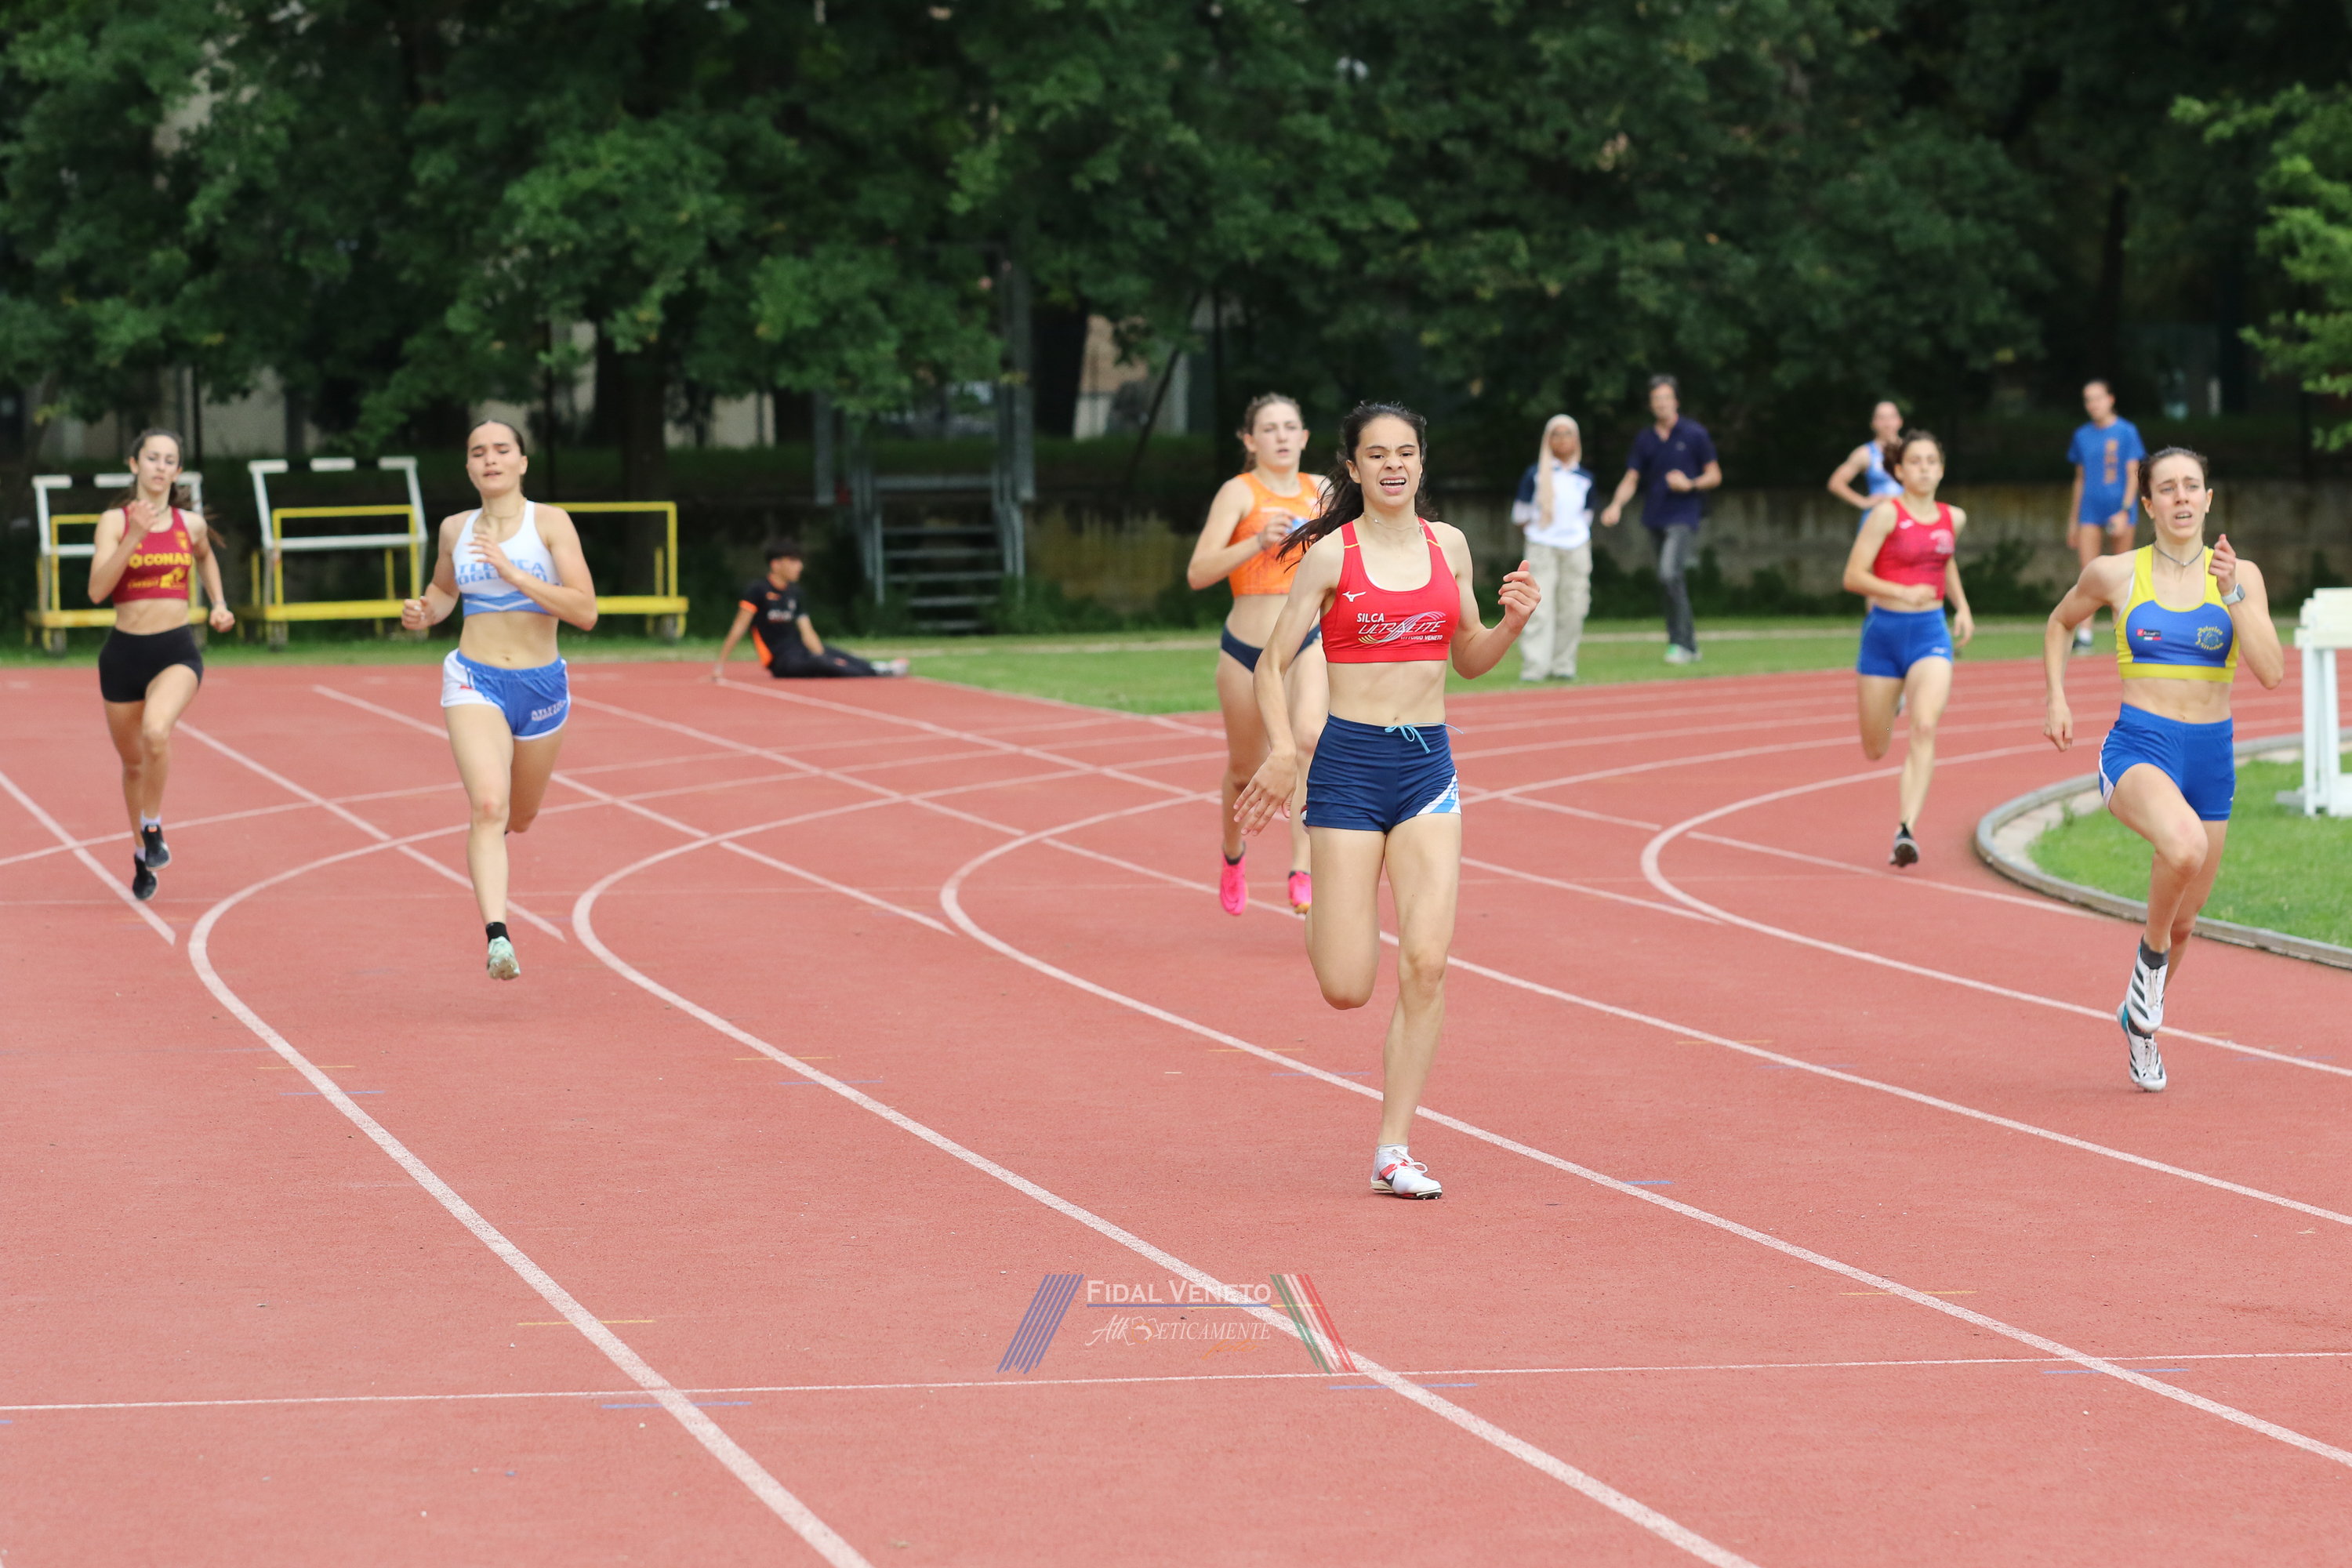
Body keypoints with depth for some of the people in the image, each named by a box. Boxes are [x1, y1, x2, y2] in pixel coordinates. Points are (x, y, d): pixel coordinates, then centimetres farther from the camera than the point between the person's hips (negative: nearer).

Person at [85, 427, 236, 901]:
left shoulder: (191, 524, 5)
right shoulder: (115, 521, -3)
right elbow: (97, 590, -17)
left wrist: (219, 604, 16)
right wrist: (134, 537, -25)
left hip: (177, 652, 0)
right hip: (124, 651, 0)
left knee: (157, 732, -30)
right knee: (133, 762, 13)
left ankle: (153, 827, -8)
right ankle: (142, 856, 36)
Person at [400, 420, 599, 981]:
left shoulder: (550, 523, -7)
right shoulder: (455, 529, 3)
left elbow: (585, 612, -16)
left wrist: (513, 574, -23)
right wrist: (424, 613, 2)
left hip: (541, 686, 1)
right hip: (474, 681, -1)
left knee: (519, 819, 19)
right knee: (489, 805, -24)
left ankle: (489, 837, 58)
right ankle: (497, 938, -35)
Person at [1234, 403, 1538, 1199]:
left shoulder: (1448, 545, 8)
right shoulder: (1331, 553, -4)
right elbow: (1272, 663, -2)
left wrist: (1513, 623, -2)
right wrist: (1283, 748, -19)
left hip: (1428, 764, 3)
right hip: (1350, 763, -3)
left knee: (1427, 962, -10)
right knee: (1347, 988, -6)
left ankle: (1393, 1150, -2)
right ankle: (1323, 922, 32)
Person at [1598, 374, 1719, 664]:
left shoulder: (1694, 434, 0)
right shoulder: (1645, 439, 11)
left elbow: (1714, 476, 4)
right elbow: (1631, 479, 9)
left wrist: (1690, 484, -15)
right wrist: (1616, 505, -9)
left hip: (1683, 519, -5)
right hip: (1655, 519, 5)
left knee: (1669, 575, -22)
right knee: (1667, 584, 6)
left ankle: (1680, 643, -18)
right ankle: (1690, 647, 15)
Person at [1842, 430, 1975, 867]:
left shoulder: (1953, 518, 7)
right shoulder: (1887, 514, -9)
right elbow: (1853, 577, -13)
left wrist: (1962, 606, 16)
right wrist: (1902, 593, -26)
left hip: (1931, 633, 2)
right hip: (1885, 631, -2)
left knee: (1924, 728, -23)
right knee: (1875, 751, 11)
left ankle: (1906, 831, -27)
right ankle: (1888, 700, 50)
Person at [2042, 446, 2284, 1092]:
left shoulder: (2240, 575, 0)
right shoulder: (2114, 574, -1)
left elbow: (2271, 672, -10)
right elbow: (2060, 624, 18)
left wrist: (2233, 594, -19)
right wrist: (2056, 700, 8)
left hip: (2210, 756, 3)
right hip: (2137, 749, -3)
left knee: (2183, 918, 14)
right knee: (2184, 845, -36)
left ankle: (2140, 1016, 43)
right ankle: (2152, 950, -7)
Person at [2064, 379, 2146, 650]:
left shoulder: (2125, 432, -1)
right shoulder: (2082, 436, 11)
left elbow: (2133, 475, -4)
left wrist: (2124, 511, -14)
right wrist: (2073, 520, 15)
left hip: (2118, 507, -3)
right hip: (2090, 511, 3)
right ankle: (2084, 633, -11)